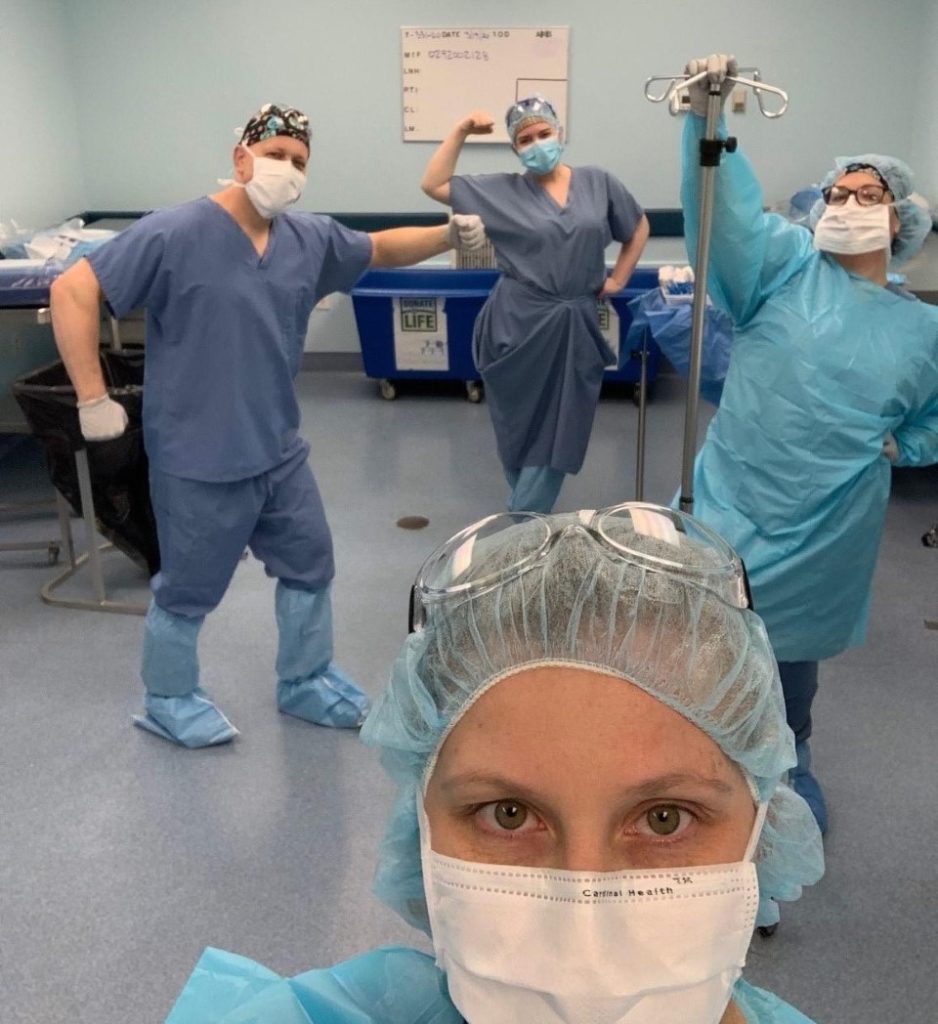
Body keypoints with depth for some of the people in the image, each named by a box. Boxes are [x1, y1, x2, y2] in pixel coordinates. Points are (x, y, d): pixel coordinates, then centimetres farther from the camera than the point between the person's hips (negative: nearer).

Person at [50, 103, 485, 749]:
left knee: (310, 565, 17)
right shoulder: (175, 234, -16)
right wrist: (94, 399, -19)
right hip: (199, 459, -6)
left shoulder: (311, 239, 2)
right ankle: (169, 701, 34)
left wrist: (448, 234, 0)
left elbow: (381, 248, 18)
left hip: (279, 449, 7)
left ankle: (305, 682, 39)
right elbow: (73, 292, -16)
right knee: (191, 589, 9)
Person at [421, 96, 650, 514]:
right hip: (517, 326, -1)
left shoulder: (598, 183, 4)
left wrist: (618, 279, 9)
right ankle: (528, 518, 25)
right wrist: (460, 132, -6)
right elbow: (433, 185, -1)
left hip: (574, 330, 2)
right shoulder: (502, 190, 0)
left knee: (557, 433, 4)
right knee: (519, 429, 7)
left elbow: (639, 228, 17)